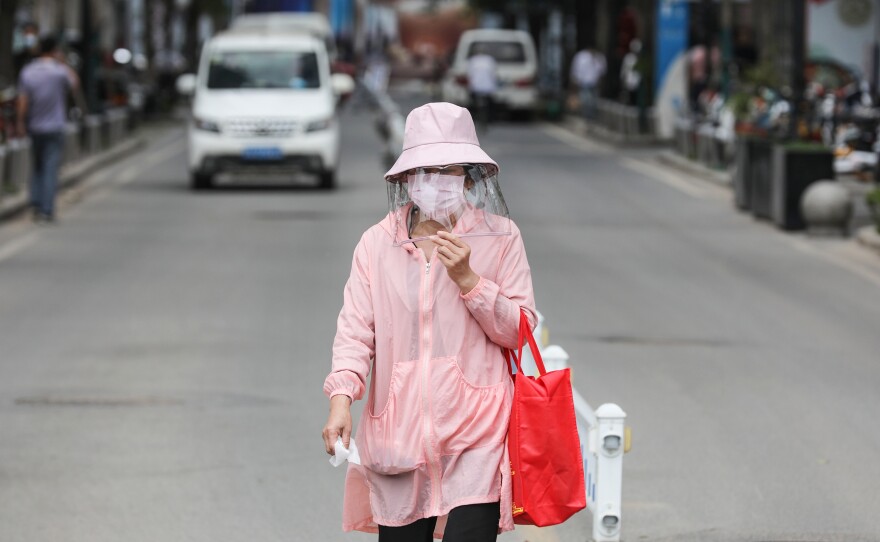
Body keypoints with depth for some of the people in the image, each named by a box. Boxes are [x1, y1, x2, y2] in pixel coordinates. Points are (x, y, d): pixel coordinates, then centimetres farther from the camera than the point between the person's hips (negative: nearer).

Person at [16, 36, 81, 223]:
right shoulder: (60, 71, -10)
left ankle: (36, 205, 7)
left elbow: (23, 102, -5)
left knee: (37, 167, 17)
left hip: (35, 127, 3)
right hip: (54, 127, -3)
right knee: (51, 168, -2)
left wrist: (21, 124, 2)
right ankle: (47, 210, -6)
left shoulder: (27, 72, -1)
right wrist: (63, 64, 8)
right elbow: (75, 85, 9)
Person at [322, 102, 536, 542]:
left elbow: (519, 330, 1)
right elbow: (355, 329, 0)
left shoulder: (499, 237, 3)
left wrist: (467, 278, -12)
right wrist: (341, 398, -15)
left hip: (475, 433, -2)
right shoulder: (377, 243, 7)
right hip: (398, 430, 2)